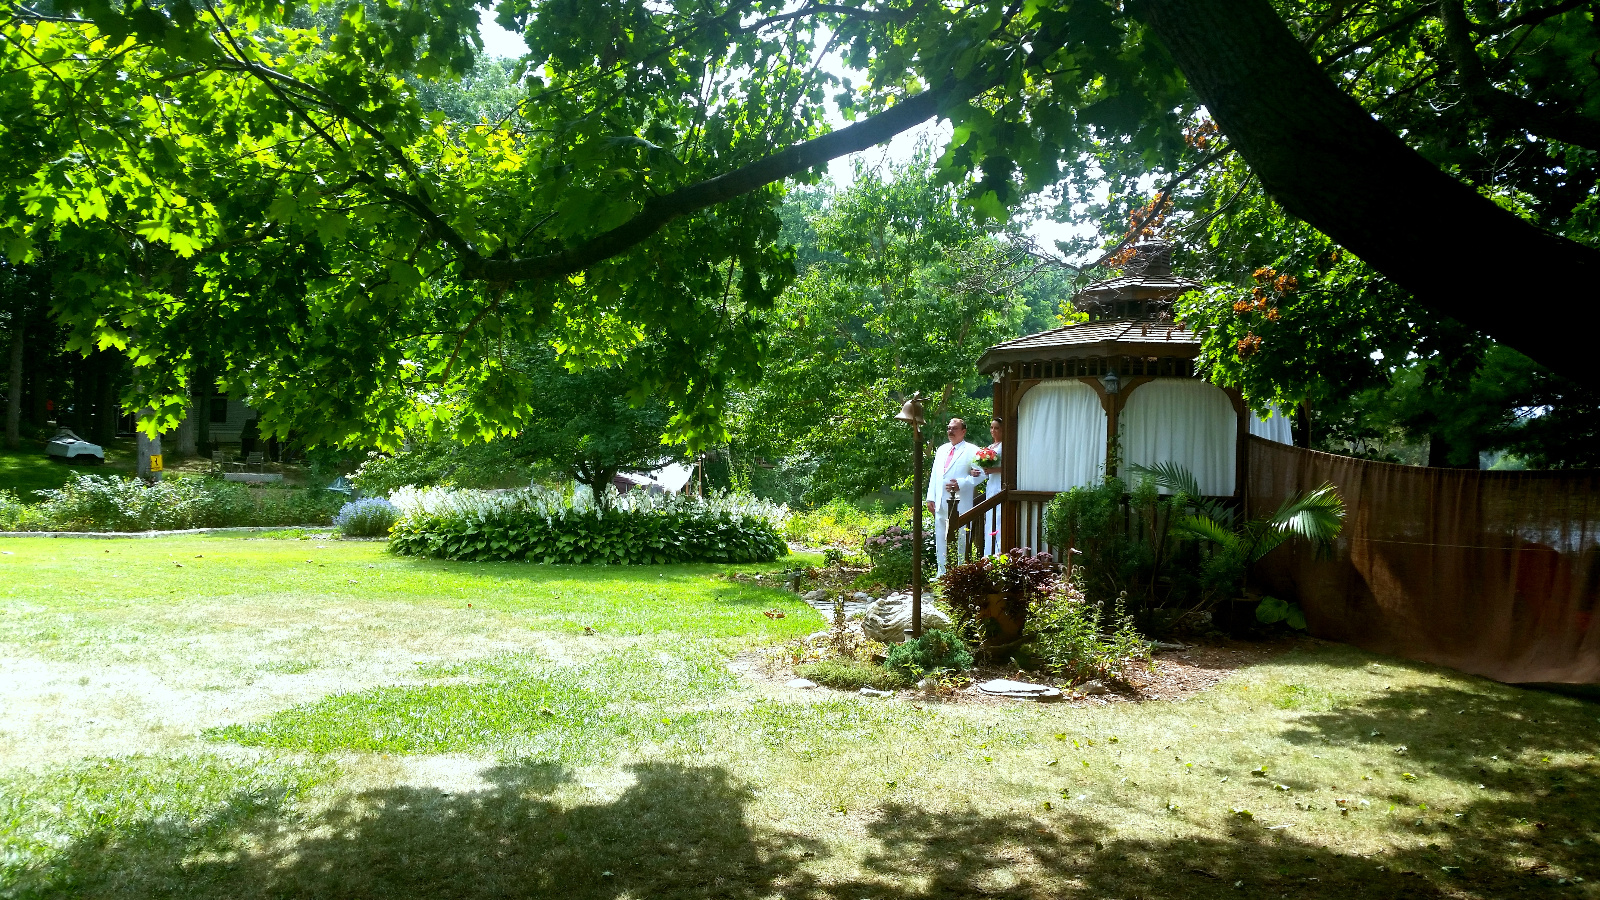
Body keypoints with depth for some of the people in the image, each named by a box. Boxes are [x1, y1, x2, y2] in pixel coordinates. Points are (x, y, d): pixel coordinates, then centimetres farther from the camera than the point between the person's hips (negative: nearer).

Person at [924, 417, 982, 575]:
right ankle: (942, 573, 17)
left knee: (959, 541, -3)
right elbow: (934, 475, 20)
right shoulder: (942, 449, 19)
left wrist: (960, 484, -18)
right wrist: (930, 497, 12)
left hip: (960, 504, -6)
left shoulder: (971, 450, -1)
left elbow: (980, 474, -8)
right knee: (940, 540, 10)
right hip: (941, 505, 6)